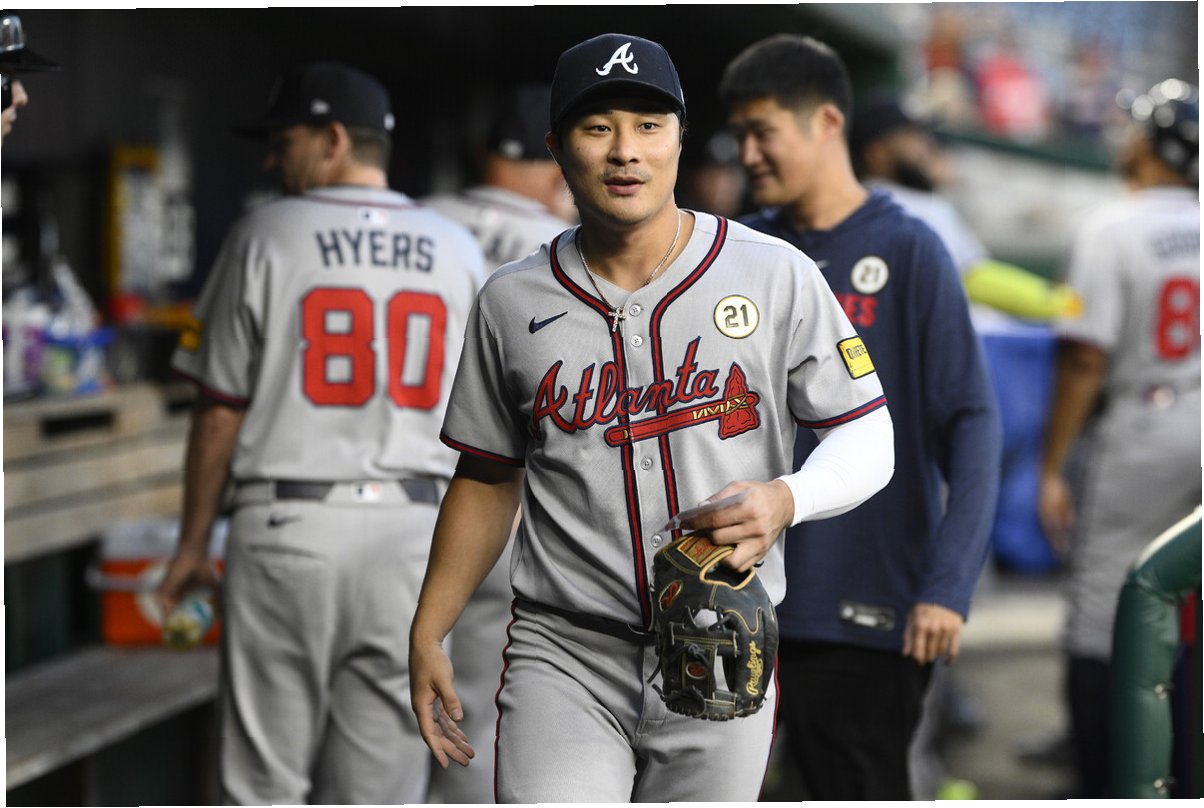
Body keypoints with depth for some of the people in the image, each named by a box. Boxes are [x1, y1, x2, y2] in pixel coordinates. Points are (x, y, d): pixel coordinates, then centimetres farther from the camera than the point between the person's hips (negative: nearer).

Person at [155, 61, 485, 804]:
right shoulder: (458, 250, 8)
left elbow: (222, 410, -1)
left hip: (287, 526, -3)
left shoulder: (268, 235, -2)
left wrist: (193, 545, 8)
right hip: (415, 530, 3)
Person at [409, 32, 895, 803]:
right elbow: (488, 479, 15)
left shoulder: (778, 276, 0)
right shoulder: (512, 302, 6)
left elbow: (867, 437, 2)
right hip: (563, 653, 0)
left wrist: (784, 499, -19)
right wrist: (429, 633, 9)